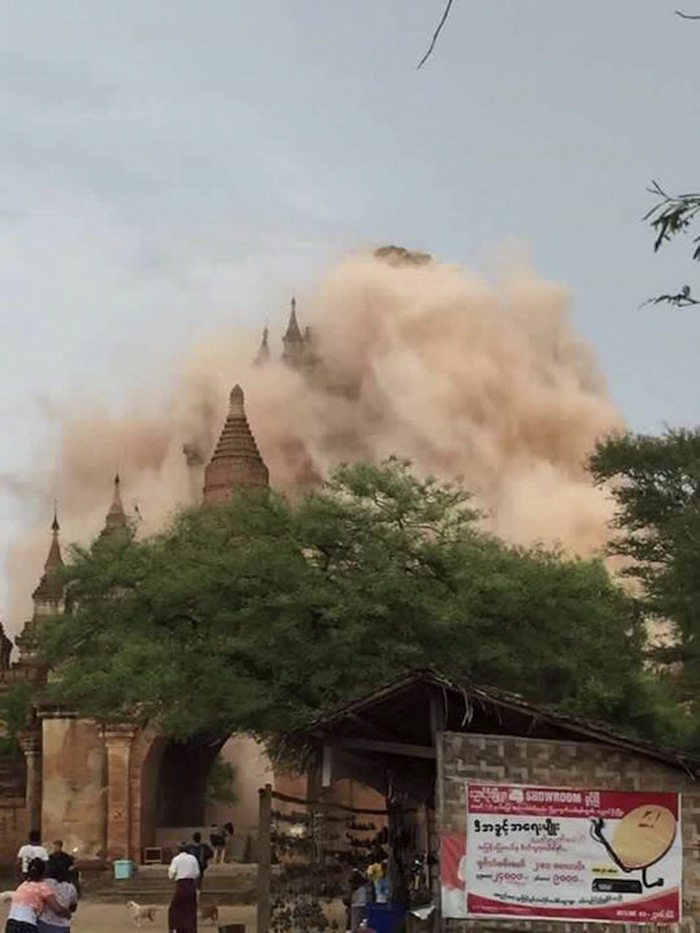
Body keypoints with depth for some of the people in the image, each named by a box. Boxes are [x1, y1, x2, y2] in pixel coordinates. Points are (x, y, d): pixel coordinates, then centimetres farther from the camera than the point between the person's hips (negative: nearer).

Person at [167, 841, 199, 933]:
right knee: (191, 909, 10)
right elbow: (197, 874, 4)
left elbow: (171, 875, -7)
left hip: (181, 884, -3)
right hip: (192, 884, 3)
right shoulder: (193, 858, 5)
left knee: (174, 908, 8)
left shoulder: (176, 859, -4)